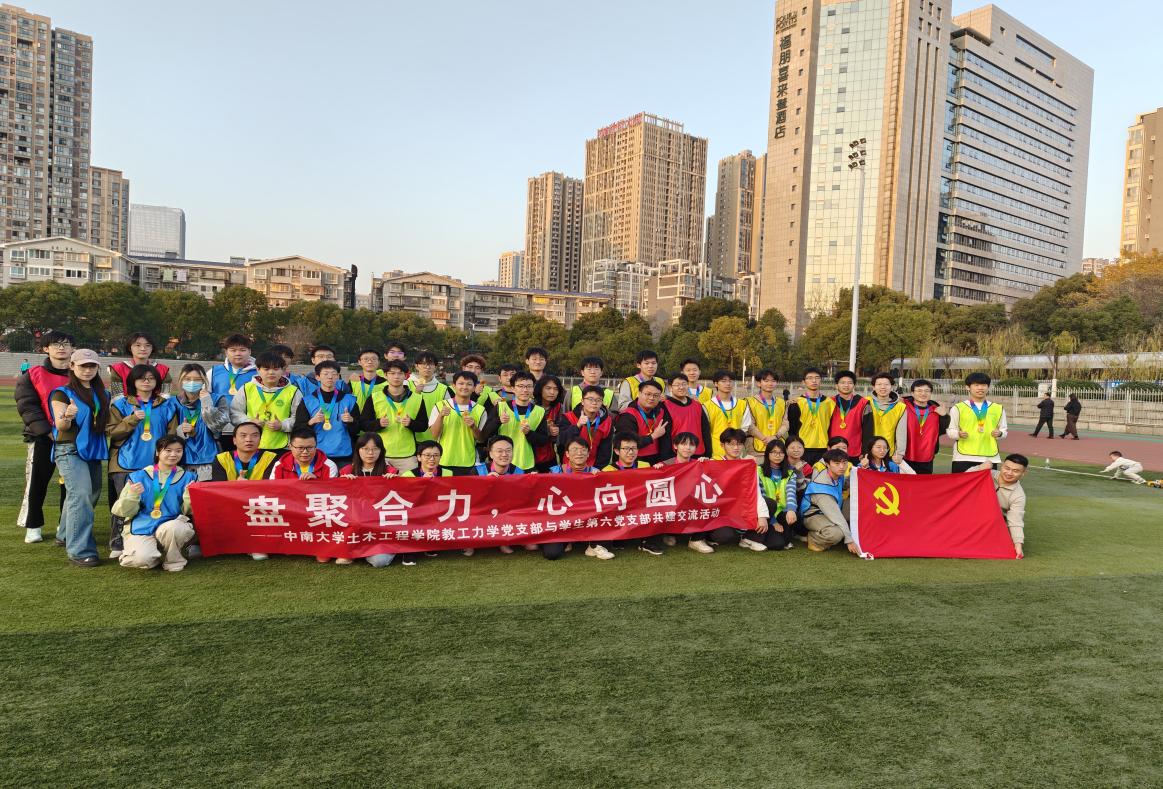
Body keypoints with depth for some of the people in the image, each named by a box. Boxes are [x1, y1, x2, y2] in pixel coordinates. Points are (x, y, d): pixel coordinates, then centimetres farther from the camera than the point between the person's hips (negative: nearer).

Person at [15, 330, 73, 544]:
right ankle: (33, 526, 18)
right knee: (36, 483, 3)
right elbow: (27, 406, -4)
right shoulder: (33, 376, 2)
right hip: (42, 438, -1)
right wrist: (48, 432, -15)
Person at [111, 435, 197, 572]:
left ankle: (173, 560, -5)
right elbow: (124, 512, 3)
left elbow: (188, 511, 2)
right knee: (142, 559, -29)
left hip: (172, 525, 0)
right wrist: (132, 496, -16)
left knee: (171, 528, -36)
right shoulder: (139, 476, 5)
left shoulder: (187, 477, 6)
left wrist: (190, 496, -17)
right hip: (141, 528, 0)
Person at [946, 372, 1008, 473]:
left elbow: (1004, 429, 16)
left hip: (990, 457, 3)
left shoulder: (998, 409, 10)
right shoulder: (958, 408, 2)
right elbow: (950, 430, 3)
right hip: (963, 457, -2)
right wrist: (959, 434, -19)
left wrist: (999, 433, -7)